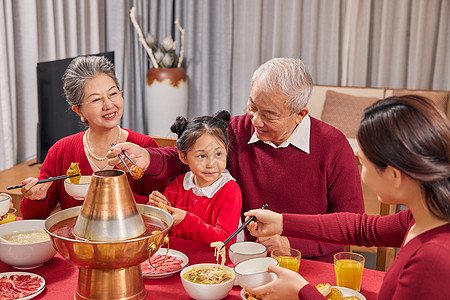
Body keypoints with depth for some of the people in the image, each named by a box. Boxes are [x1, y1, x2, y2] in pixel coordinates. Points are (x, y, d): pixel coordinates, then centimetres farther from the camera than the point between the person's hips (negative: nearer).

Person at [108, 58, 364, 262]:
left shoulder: (333, 146, -11)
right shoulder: (239, 130, 0)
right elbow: (186, 158, 5)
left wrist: (292, 244, -17)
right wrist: (147, 159, -17)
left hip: (318, 266, -3)